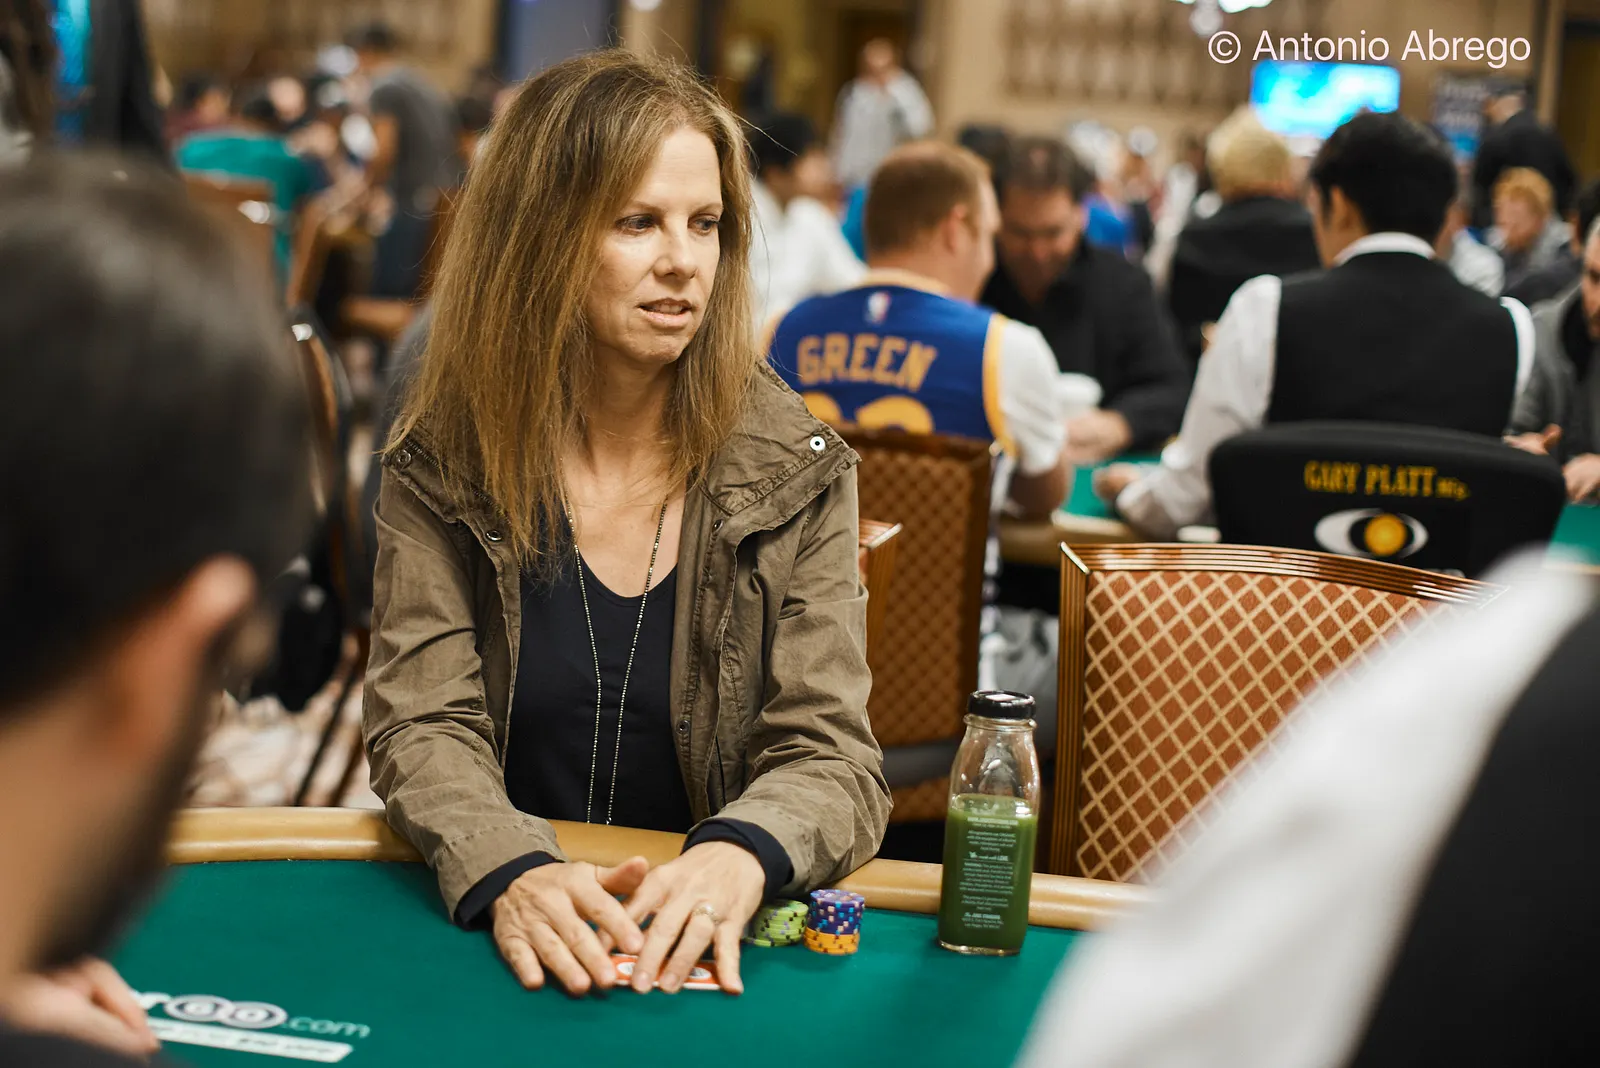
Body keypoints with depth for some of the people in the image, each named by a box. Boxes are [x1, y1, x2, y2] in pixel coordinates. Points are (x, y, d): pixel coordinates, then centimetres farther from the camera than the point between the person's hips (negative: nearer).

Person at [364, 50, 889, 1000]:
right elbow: (425, 726, -6)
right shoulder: (441, 459, 1)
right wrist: (512, 876, -27)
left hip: (706, 952, 0)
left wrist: (736, 859, -28)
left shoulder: (794, 467, 0)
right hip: (496, 931, 0)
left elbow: (834, 760, -5)